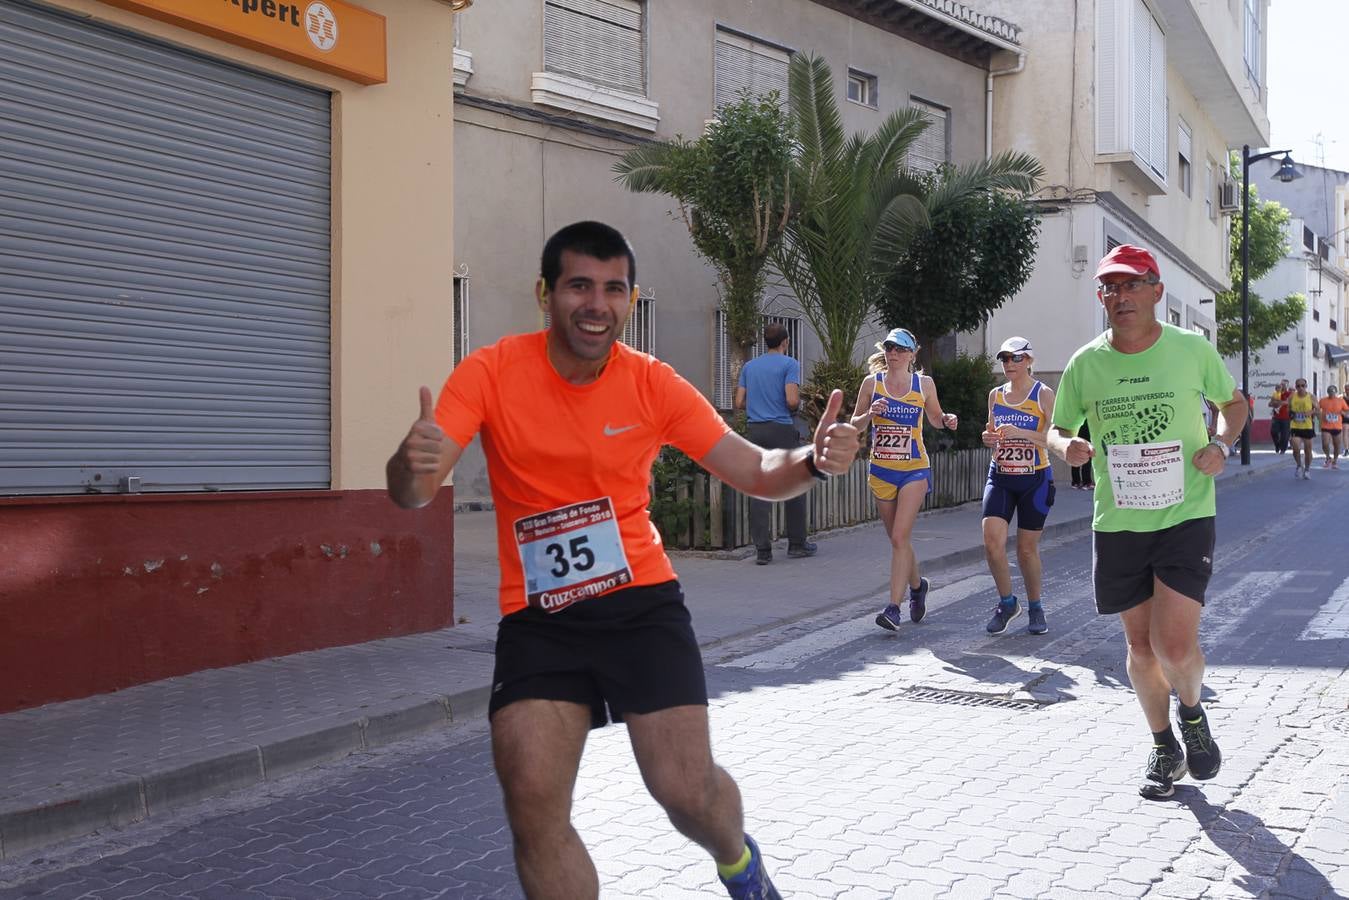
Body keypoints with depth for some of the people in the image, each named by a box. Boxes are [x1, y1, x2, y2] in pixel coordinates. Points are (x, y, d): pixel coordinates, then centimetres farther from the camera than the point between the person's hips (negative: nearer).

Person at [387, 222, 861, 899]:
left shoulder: (653, 384, -5)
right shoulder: (492, 372, -9)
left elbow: (756, 472, -1)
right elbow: (411, 493, -17)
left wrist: (812, 460, -23)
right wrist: (411, 466, -42)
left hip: (639, 602, 0)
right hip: (537, 619, 0)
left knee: (688, 791, -6)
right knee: (532, 804, -13)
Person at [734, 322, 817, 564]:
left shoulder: (749, 366, 12)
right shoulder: (789, 364, -3)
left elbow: (739, 402, 9)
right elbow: (792, 400, -14)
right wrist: (798, 406, 7)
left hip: (755, 430, 4)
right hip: (782, 429, -4)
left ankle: (763, 549, -1)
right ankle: (797, 544, 15)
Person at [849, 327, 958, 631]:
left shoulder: (924, 383, 0)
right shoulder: (872, 383, 1)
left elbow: (935, 418, 15)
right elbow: (853, 424, 4)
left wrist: (948, 420, -6)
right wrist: (870, 414, -16)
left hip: (914, 469, -2)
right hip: (881, 470, 3)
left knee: (900, 537, -14)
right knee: (897, 538, 13)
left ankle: (893, 607, -13)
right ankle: (917, 585, 40)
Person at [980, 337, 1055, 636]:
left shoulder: (1043, 394, -5)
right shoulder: (995, 395, 9)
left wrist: (1020, 433, -27)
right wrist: (989, 438, -4)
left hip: (1034, 479, -3)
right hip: (1000, 476, 3)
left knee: (1027, 549, 3)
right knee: (992, 541, -13)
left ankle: (1035, 608, 24)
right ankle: (1007, 603, 7)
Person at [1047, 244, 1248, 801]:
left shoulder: (1192, 350, -5)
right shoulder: (1085, 364, -2)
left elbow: (1234, 403, 12)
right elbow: (1057, 430, 10)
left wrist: (1221, 445, -8)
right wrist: (1067, 447, -14)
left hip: (1185, 516, -2)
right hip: (1117, 522, 2)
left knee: (1175, 646, -12)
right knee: (1140, 644, 10)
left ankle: (1192, 713, 23)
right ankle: (1164, 749, 32)